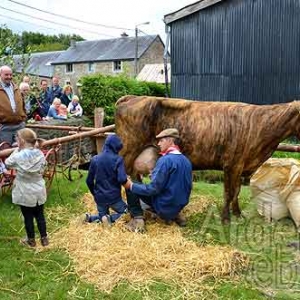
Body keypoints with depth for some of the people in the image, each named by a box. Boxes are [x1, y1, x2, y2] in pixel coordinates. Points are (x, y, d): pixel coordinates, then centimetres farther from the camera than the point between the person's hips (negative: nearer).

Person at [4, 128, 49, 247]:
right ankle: (44, 238, 27)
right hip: (39, 191, 3)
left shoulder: (18, 156, -19)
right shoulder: (40, 154, -9)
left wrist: (17, 150, 2)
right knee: (40, 215, 17)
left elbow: (7, 163, 2)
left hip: (25, 193, -3)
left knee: (28, 217, 13)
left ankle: (31, 240, 27)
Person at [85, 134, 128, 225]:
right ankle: (110, 218, -11)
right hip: (114, 197, -4)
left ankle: (91, 218, -3)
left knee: (103, 216, 26)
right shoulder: (118, 159, -12)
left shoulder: (95, 159, 0)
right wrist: (126, 179, 1)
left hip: (99, 197, 5)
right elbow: (122, 179, -23)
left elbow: (89, 180, 5)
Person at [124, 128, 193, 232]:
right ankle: (175, 215, 18)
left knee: (130, 187, 1)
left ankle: (138, 219, -2)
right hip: (179, 206, 7)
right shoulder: (186, 161, 3)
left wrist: (131, 186, -9)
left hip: (164, 207, -7)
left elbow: (153, 189, -21)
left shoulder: (165, 160, -21)